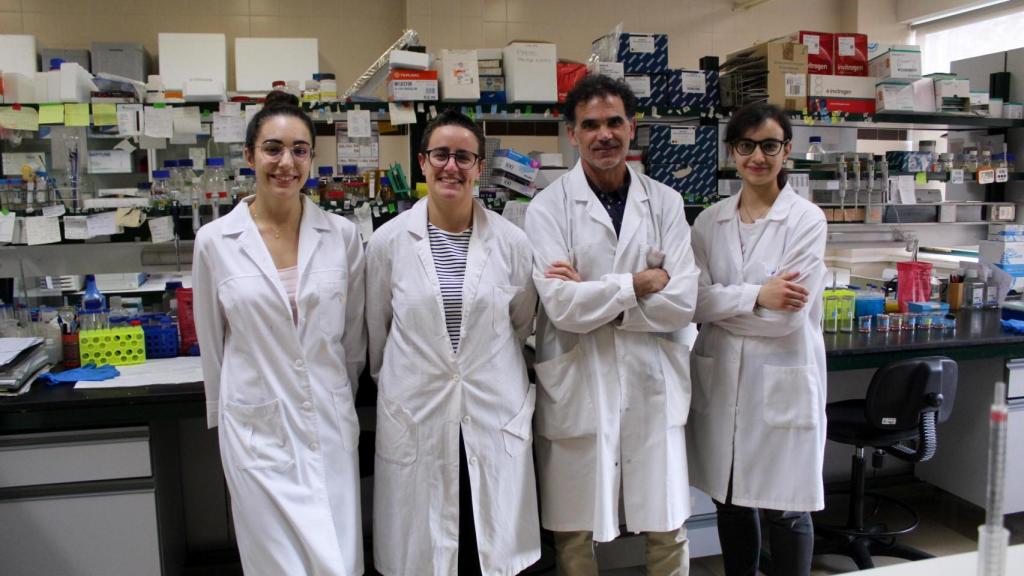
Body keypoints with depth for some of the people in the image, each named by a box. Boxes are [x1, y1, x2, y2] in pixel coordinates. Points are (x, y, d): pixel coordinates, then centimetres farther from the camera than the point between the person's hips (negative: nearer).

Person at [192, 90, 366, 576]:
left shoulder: (341, 234, -2)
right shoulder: (215, 240, -4)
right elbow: (211, 342, 7)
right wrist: (223, 417, 14)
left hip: (330, 424, 1)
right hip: (257, 427, -1)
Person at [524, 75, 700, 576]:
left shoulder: (665, 203, 4)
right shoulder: (549, 208, -4)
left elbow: (682, 303, -7)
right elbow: (563, 307, -15)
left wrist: (593, 295, -11)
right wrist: (639, 283, -8)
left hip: (652, 386, 2)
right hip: (578, 390, -2)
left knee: (668, 530, 13)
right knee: (575, 533, 12)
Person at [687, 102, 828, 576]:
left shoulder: (807, 219, -6)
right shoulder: (710, 221, 5)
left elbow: (787, 317, -14)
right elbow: (696, 301, -5)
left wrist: (723, 302, -8)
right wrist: (757, 296, -16)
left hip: (782, 383, -4)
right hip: (721, 381, 4)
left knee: (785, 510, 7)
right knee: (730, 502, 15)